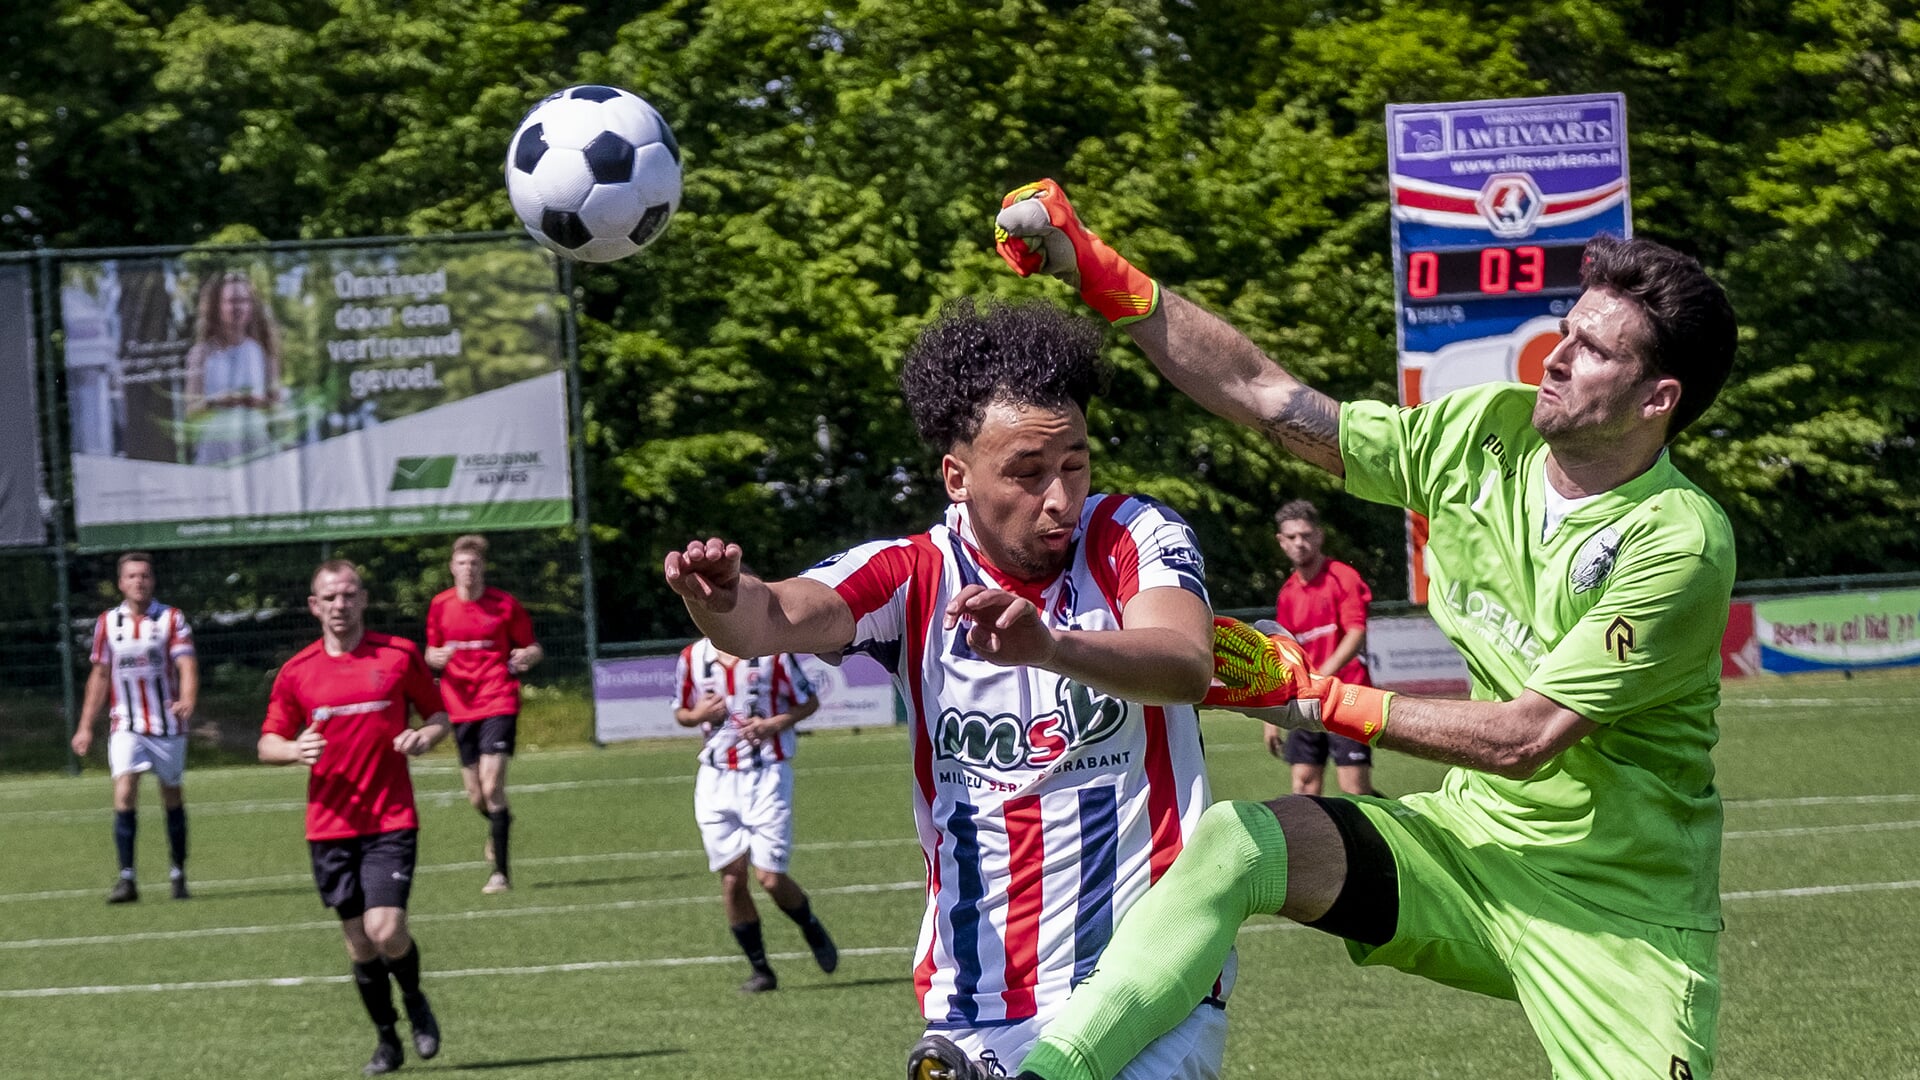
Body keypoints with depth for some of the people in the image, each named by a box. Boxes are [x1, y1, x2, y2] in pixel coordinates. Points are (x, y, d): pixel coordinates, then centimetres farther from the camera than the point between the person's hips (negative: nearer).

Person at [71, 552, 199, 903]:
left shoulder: (172, 619, -2)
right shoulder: (107, 623, 6)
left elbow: (187, 665, -14)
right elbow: (99, 675, 14)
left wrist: (187, 700, -34)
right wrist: (85, 726, 12)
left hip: (168, 725, -1)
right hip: (127, 726, 1)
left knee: (172, 797, 7)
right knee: (124, 792, -16)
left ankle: (178, 874, 22)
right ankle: (126, 878, -17)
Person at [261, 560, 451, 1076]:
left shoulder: (400, 655, 0)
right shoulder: (296, 672, 3)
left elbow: (440, 714, 10)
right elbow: (267, 743, 9)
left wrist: (426, 736, -12)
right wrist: (295, 749, -13)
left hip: (391, 821, -2)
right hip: (330, 825, 2)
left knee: (386, 931, -15)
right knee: (359, 942, 5)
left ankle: (415, 1001, 16)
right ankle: (387, 1039, 22)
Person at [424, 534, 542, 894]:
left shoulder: (505, 604, -2)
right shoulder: (440, 606, 6)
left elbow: (532, 647, 6)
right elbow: (431, 653, 17)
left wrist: (527, 656, -17)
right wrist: (436, 658, -8)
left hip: (498, 702, -4)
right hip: (461, 706, 4)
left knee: (491, 787, -17)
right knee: (476, 797, 8)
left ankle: (501, 871, -12)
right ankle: (498, 832, 43)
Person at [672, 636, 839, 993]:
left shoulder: (772, 652, -5)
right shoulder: (693, 657, 4)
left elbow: (809, 702, 4)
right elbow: (680, 713, 16)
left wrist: (776, 723, -14)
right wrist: (698, 715, -7)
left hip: (766, 775, -3)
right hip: (716, 779, 3)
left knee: (769, 877, -9)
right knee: (731, 878, -2)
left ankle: (812, 929, 21)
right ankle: (760, 969, 10)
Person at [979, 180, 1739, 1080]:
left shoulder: (1681, 543, -21)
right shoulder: (1488, 432, -3)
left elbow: (1528, 737, -21)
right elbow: (1268, 399, 1)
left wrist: (1326, 702, -16)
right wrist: (1097, 273, -5)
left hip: (1619, 905, -4)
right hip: (1470, 838, 4)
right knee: (1234, 844, -18)